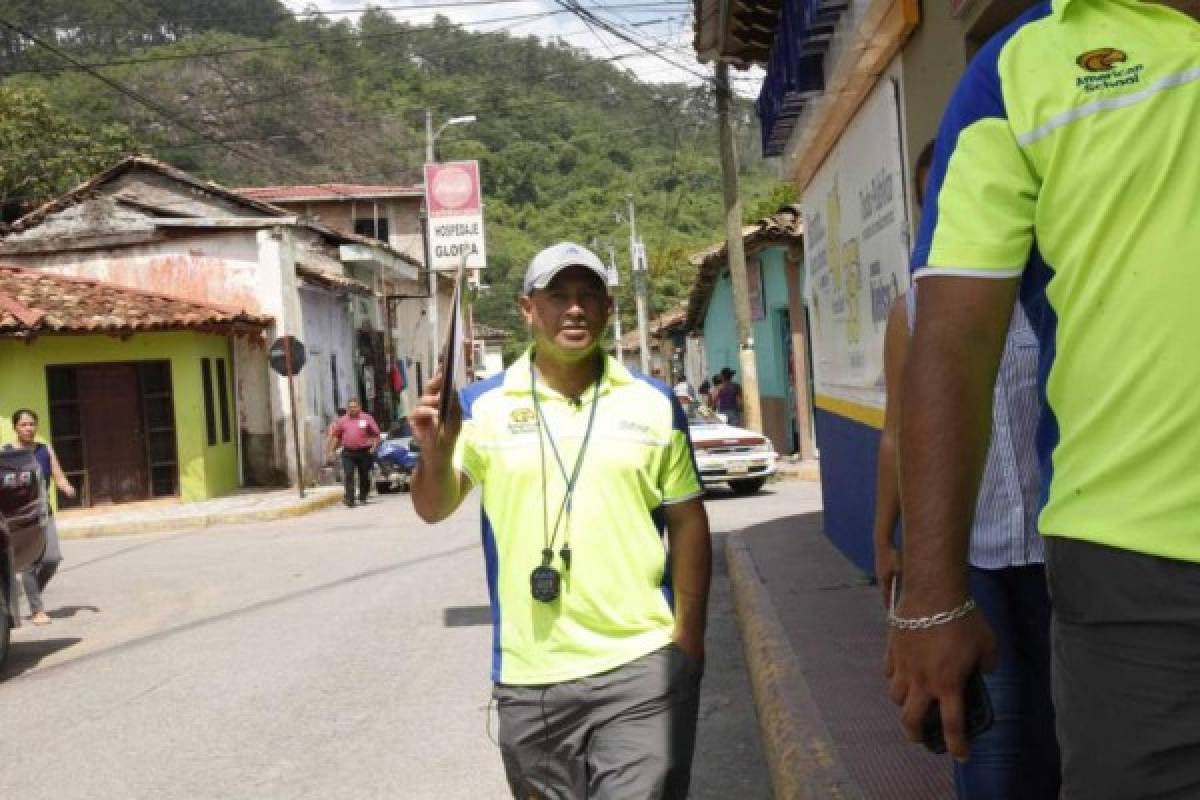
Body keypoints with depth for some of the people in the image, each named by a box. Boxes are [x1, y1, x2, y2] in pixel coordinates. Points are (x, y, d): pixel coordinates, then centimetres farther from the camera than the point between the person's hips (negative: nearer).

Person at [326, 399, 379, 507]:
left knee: (364, 476, 8)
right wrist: (332, 450, 10)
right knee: (348, 476, -8)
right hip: (348, 452, 1)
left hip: (364, 452, -1)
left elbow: (376, 433, 3)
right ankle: (350, 499, -9)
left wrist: (374, 446, -8)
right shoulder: (342, 421, 9)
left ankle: (363, 497, 23)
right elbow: (335, 436, 15)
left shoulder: (367, 418, 3)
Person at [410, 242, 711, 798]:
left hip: (643, 667, -1)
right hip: (529, 676, 1)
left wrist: (688, 636, 2)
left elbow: (687, 521, 8)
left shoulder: (654, 404, 3)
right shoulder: (484, 405, 0)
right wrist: (436, 452, -24)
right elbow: (434, 509, -2)